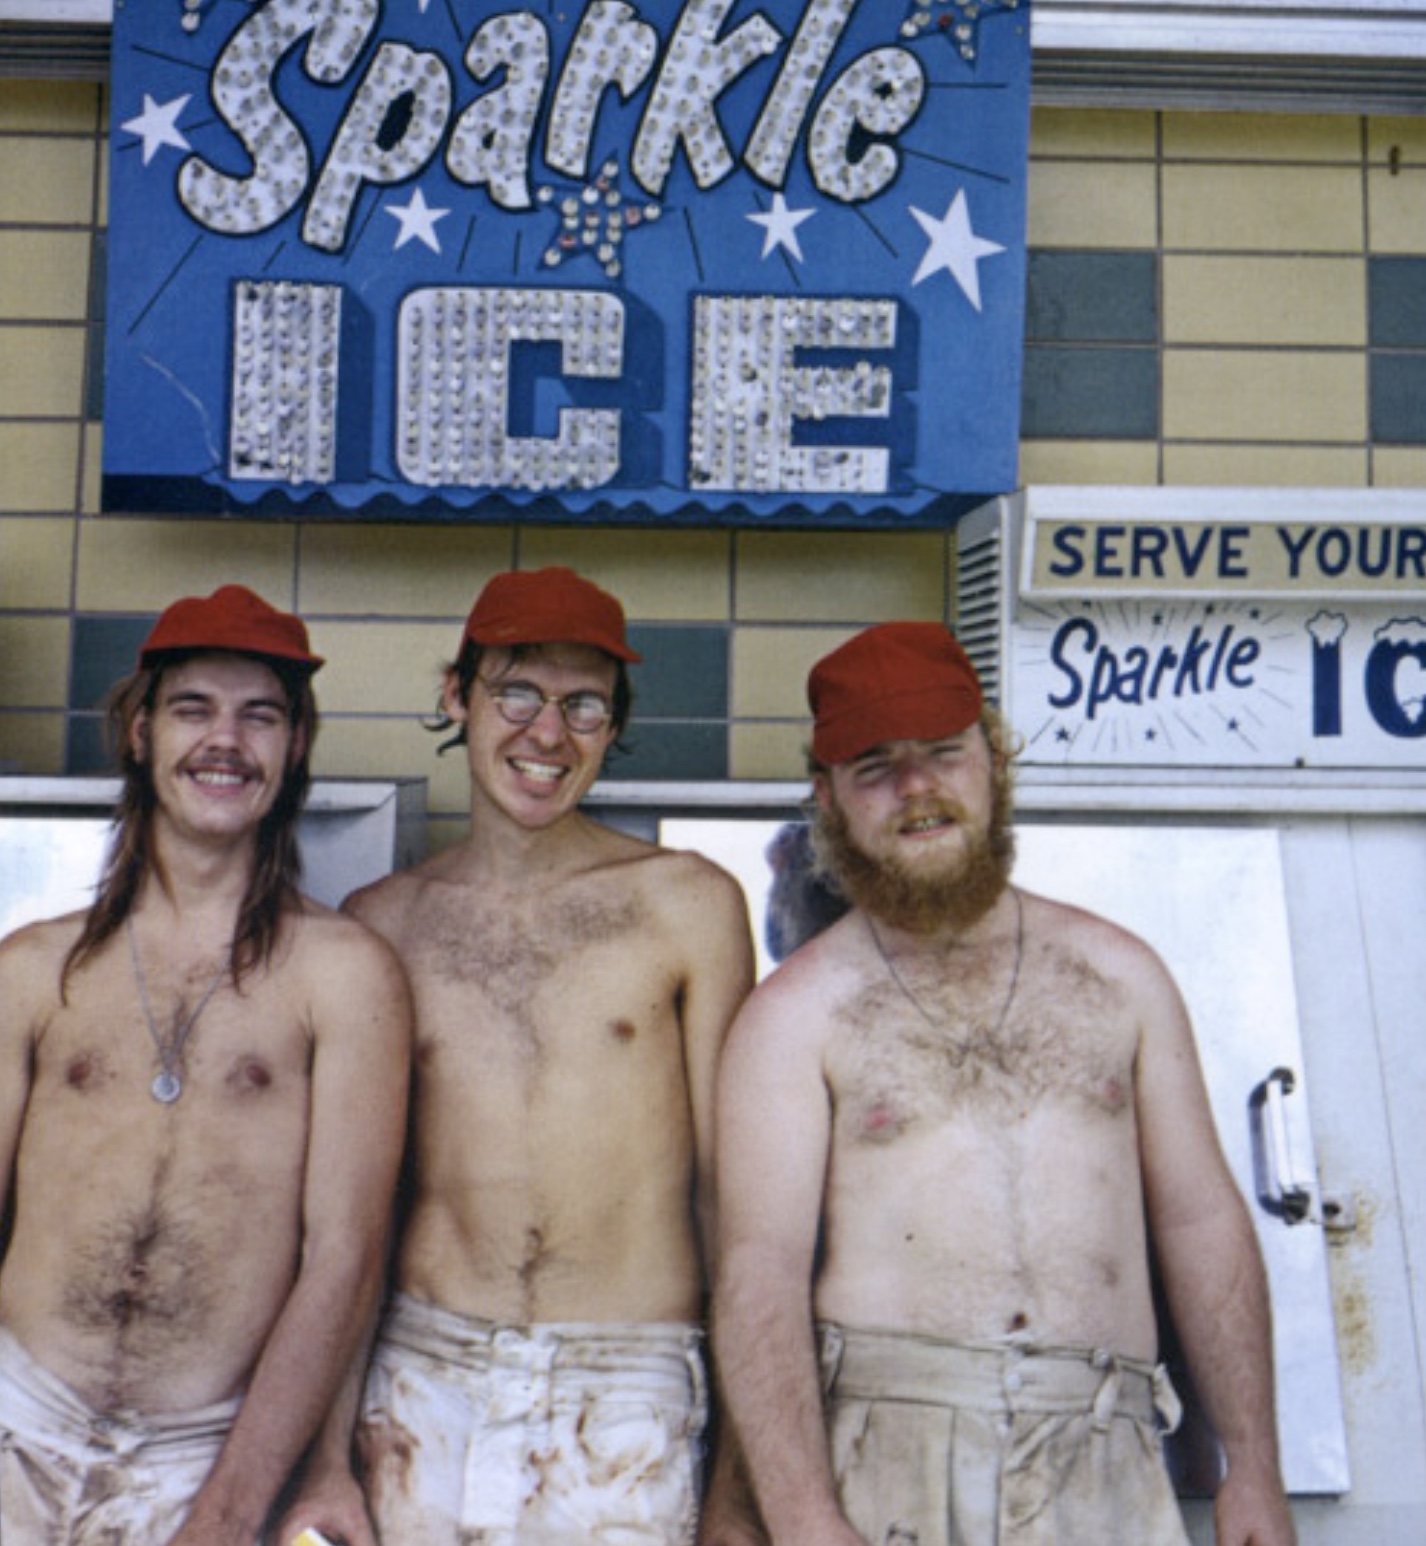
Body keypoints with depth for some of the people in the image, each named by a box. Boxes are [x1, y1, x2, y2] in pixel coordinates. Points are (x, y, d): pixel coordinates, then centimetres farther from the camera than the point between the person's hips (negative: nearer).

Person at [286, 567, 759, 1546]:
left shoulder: (690, 905, -1)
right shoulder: (381, 924, 6)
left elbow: (730, 1183, 1)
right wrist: (324, 1453, 6)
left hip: (630, 1396, -2)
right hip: (424, 1388, 2)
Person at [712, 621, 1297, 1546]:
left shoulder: (1118, 973, 10)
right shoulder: (795, 1014, 0)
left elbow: (1203, 1219, 11)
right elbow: (761, 1267, -8)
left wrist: (1254, 1467, 7)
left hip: (1104, 1467, 2)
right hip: (882, 1457, -2)